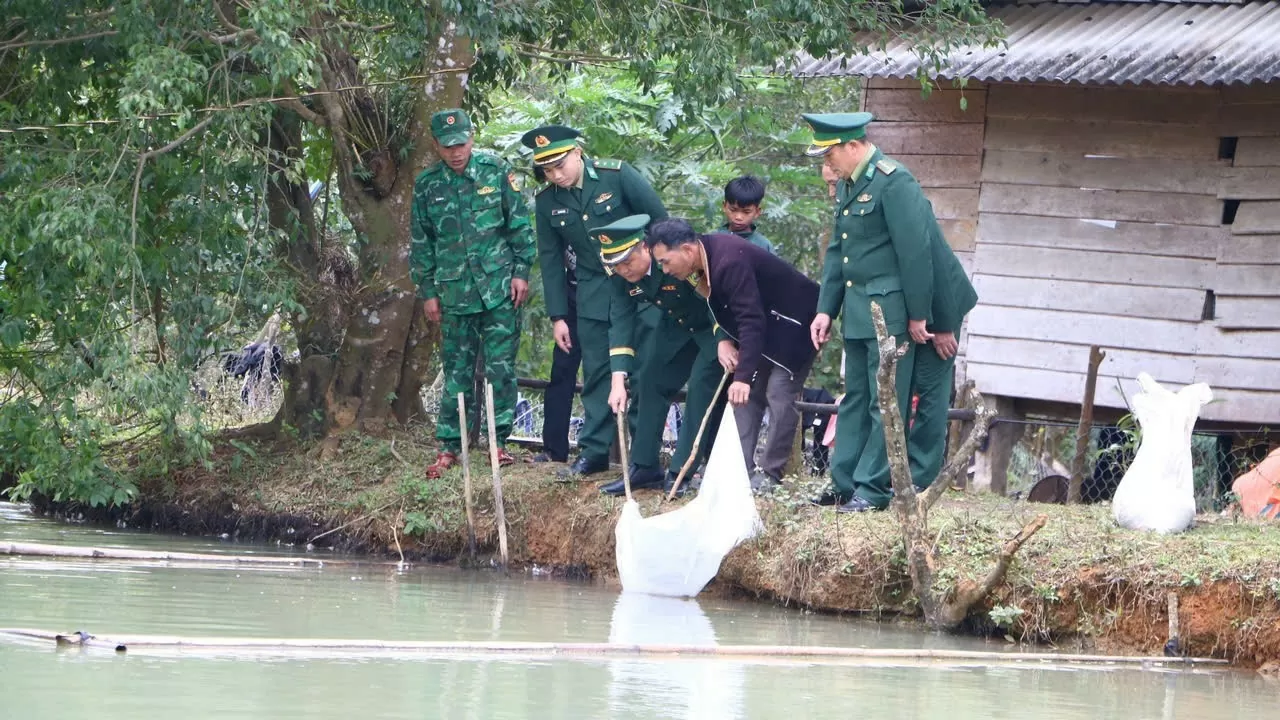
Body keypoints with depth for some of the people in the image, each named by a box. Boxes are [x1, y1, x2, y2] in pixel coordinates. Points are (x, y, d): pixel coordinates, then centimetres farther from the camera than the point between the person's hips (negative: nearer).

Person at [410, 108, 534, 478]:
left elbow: (520, 224, 4)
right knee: (457, 371, 4)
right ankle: (449, 446, 8)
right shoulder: (427, 185, 4)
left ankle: (499, 440, 7)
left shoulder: (497, 170, 0)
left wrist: (521, 270, -2)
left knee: (501, 365, 0)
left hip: (499, 287, -1)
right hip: (455, 291, 1)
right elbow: (421, 243, 10)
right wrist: (427, 292, 8)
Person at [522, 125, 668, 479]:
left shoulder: (617, 176, -15)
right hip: (594, 296, 3)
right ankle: (593, 451, 8)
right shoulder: (547, 201, -2)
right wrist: (557, 316, 4)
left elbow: (660, 222, -7)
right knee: (596, 371, 3)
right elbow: (551, 260, 6)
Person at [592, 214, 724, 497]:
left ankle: (681, 472, -13)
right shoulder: (621, 275, -16)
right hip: (676, 326, 7)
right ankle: (645, 468, 10)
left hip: (715, 327, -7)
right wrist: (618, 379, -27)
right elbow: (621, 322, -18)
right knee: (649, 381, 3)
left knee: (702, 386, -16)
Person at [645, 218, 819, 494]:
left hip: (794, 323, -10)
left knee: (780, 394, -12)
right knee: (747, 395, 7)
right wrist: (723, 340, -12)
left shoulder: (730, 263, -34)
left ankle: (771, 473, -5)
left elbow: (751, 321, -37)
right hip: (766, 323, 10)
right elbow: (723, 307, 8)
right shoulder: (706, 257, -5)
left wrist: (743, 377, -41)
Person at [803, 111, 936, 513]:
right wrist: (826, 310, 14)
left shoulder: (893, 182, -15)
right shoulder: (847, 185, 13)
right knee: (854, 400, 12)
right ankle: (844, 484, 17)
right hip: (857, 313, 9)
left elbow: (915, 251, -17)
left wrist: (917, 316, -15)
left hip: (889, 313, -9)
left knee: (886, 403, -4)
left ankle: (873, 490, -3)